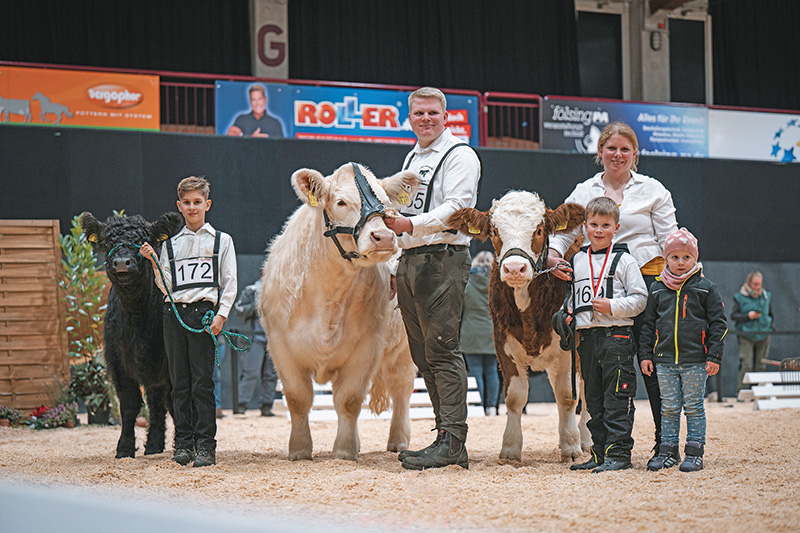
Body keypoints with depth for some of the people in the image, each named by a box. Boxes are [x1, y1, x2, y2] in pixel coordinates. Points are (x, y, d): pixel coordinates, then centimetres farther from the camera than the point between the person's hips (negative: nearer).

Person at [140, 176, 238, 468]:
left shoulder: (221, 241, 11)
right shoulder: (171, 245, 17)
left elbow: (230, 284, 5)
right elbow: (166, 288, 12)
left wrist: (221, 315, -7)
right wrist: (154, 262, -2)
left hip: (204, 312, -3)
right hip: (174, 312, 3)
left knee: (202, 382, -8)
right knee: (180, 383, 3)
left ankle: (206, 446, -6)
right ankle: (183, 443, 8)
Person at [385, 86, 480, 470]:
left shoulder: (460, 156, -3)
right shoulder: (412, 158, 23)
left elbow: (453, 208, -16)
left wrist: (412, 225, -26)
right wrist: (390, 219, 12)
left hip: (443, 258, -9)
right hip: (409, 259, 9)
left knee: (442, 350, -13)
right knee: (423, 355, 8)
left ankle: (452, 442, -13)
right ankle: (447, 435, 13)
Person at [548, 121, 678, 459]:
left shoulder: (652, 190, 10)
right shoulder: (583, 193, 15)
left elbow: (670, 238, 7)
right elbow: (563, 232, 12)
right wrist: (551, 255, -8)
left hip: (647, 276, -2)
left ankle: (665, 440, 4)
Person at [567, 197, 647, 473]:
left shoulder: (624, 260, -2)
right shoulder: (577, 261, 13)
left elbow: (639, 298, -4)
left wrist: (613, 306, -16)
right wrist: (569, 315, 6)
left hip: (616, 335, -6)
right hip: (586, 336, 6)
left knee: (617, 398, -7)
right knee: (593, 398, 10)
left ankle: (619, 453, -5)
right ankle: (599, 453, 16)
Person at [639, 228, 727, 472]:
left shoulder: (706, 288, 0)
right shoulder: (657, 290, 8)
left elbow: (718, 324, 1)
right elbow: (648, 324, 13)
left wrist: (714, 356, -5)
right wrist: (646, 354, 7)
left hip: (695, 360, -3)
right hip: (664, 360, 3)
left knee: (693, 407, 1)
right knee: (669, 408, 7)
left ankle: (694, 452, 7)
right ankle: (668, 451, 14)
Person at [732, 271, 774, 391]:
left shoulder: (766, 296, 12)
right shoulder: (739, 297, 0)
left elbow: (770, 314, 24)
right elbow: (734, 315, -4)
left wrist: (771, 326, 12)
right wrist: (748, 316, -16)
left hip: (763, 336, 4)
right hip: (746, 336, -4)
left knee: (760, 366, 3)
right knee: (746, 365, -12)